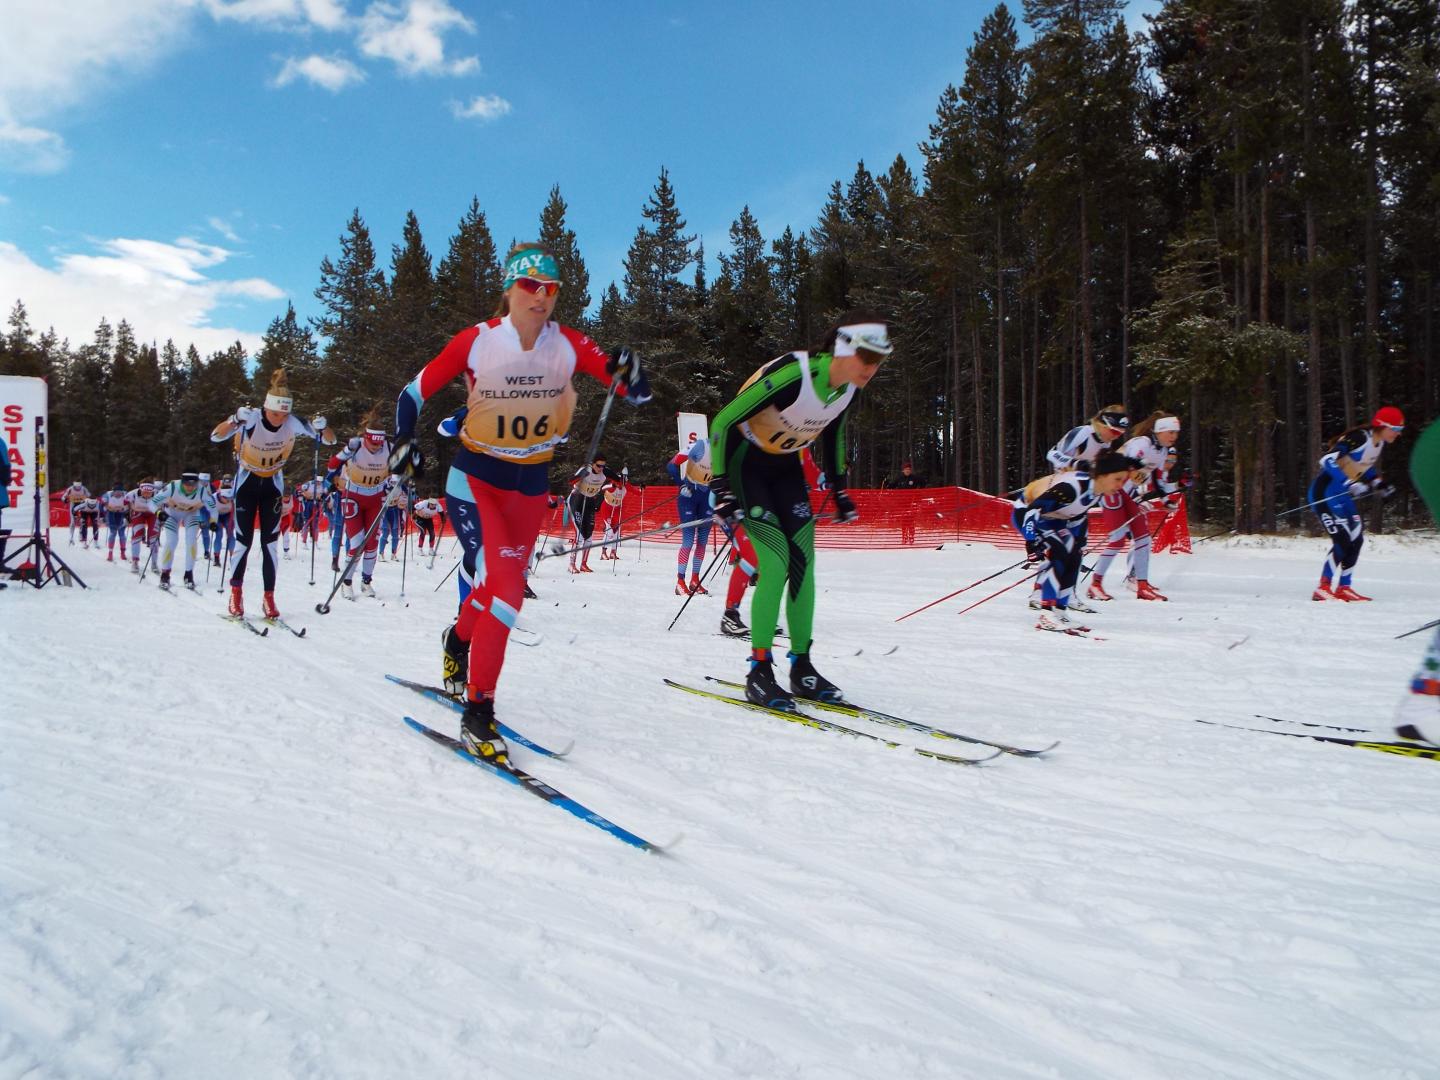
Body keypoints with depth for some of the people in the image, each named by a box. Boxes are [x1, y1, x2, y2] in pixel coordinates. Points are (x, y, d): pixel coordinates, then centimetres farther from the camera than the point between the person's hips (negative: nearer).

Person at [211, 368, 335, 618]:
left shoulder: (293, 423, -20)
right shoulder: (251, 419, -25)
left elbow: (330, 441, -15)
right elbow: (215, 437, -33)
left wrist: (321, 428, -37)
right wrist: (236, 420, -50)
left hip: (273, 485, 1)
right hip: (247, 482, -1)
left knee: (269, 542, -2)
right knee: (244, 541, -5)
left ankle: (269, 598, 4)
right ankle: (236, 593, 12)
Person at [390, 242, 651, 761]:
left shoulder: (568, 344, -10)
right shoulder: (476, 341, -14)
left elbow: (635, 392, -13)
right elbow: (415, 392, -5)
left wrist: (629, 374, -35)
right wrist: (404, 440, -22)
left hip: (531, 485, 4)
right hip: (475, 478, -4)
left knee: (502, 585, 18)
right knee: (506, 587, -20)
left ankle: (459, 638, 53)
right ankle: (477, 712, -8)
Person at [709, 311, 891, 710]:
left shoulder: (849, 387, -9)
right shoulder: (791, 375, -31)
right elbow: (723, 423, -26)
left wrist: (839, 489, 14)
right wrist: (722, 490, -27)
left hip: (785, 465, 7)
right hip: (745, 463, -7)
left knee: (804, 563, -1)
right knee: (776, 562, -17)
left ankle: (801, 666, 9)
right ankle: (759, 671, -8)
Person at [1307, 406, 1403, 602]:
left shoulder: (1379, 443, 7)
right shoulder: (1359, 438, -22)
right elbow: (1327, 460, -32)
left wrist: (1378, 484, 9)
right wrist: (1351, 484, -36)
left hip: (1343, 496, 10)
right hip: (1325, 493, -10)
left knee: (1356, 540, 10)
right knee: (1343, 542, -14)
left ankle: (1343, 588, 20)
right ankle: (1323, 589, -6)